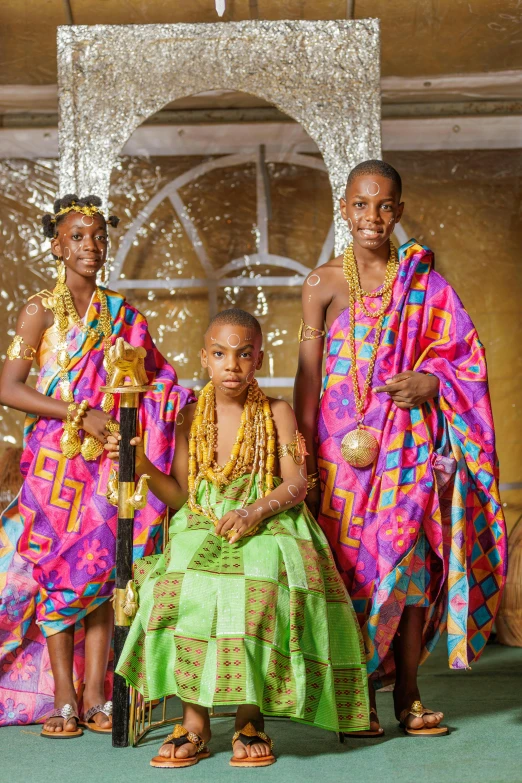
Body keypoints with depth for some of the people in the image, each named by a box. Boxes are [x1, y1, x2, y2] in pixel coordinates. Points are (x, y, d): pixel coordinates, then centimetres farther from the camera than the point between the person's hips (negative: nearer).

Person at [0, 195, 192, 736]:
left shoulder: (122, 316, 12)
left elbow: (153, 386, 17)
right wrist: (78, 415, -16)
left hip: (109, 458, 4)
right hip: (56, 461, -3)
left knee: (102, 568, 2)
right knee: (58, 568, -4)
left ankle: (95, 695, 7)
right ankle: (61, 699, 3)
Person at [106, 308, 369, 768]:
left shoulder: (277, 414, 5)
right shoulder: (191, 418, 11)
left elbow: (296, 483, -3)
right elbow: (179, 495, 9)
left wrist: (255, 510, -21)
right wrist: (143, 466, -8)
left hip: (267, 527, -2)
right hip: (201, 529, 2)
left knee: (260, 592, -35)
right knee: (179, 590, -31)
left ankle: (251, 718, -16)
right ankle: (195, 720, -17)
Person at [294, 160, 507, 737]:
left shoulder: (422, 279, 6)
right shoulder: (323, 284, 2)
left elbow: (462, 354, 8)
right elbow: (307, 376, 1)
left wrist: (430, 382, -13)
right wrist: (304, 453, -4)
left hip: (411, 440, 1)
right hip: (346, 441, -1)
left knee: (413, 559, 1)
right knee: (353, 563, -1)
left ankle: (407, 695, 14)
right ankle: (360, 697, 12)